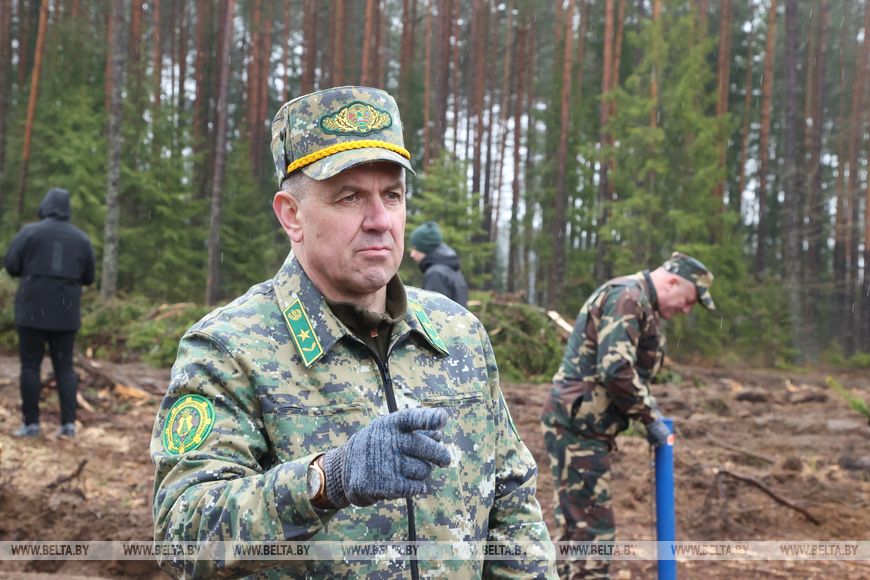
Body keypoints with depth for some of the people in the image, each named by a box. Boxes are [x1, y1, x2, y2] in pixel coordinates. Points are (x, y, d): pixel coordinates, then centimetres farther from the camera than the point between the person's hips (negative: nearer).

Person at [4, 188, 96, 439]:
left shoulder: (30, 232, -3)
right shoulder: (82, 238, 7)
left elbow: (11, 265, -3)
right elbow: (88, 277, 12)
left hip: (33, 310, -3)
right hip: (66, 313, 3)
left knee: (30, 365, 3)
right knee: (64, 366, 7)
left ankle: (31, 423, 2)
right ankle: (69, 423, 1)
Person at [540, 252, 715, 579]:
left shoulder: (641, 303, 18)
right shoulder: (628, 297, -15)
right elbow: (616, 370, -24)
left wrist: (649, 414, 10)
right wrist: (651, 418, -13)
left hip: (586, 428, 11)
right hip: (578, 427, -11)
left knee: (580, 527, 16)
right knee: (591, 528, -9)